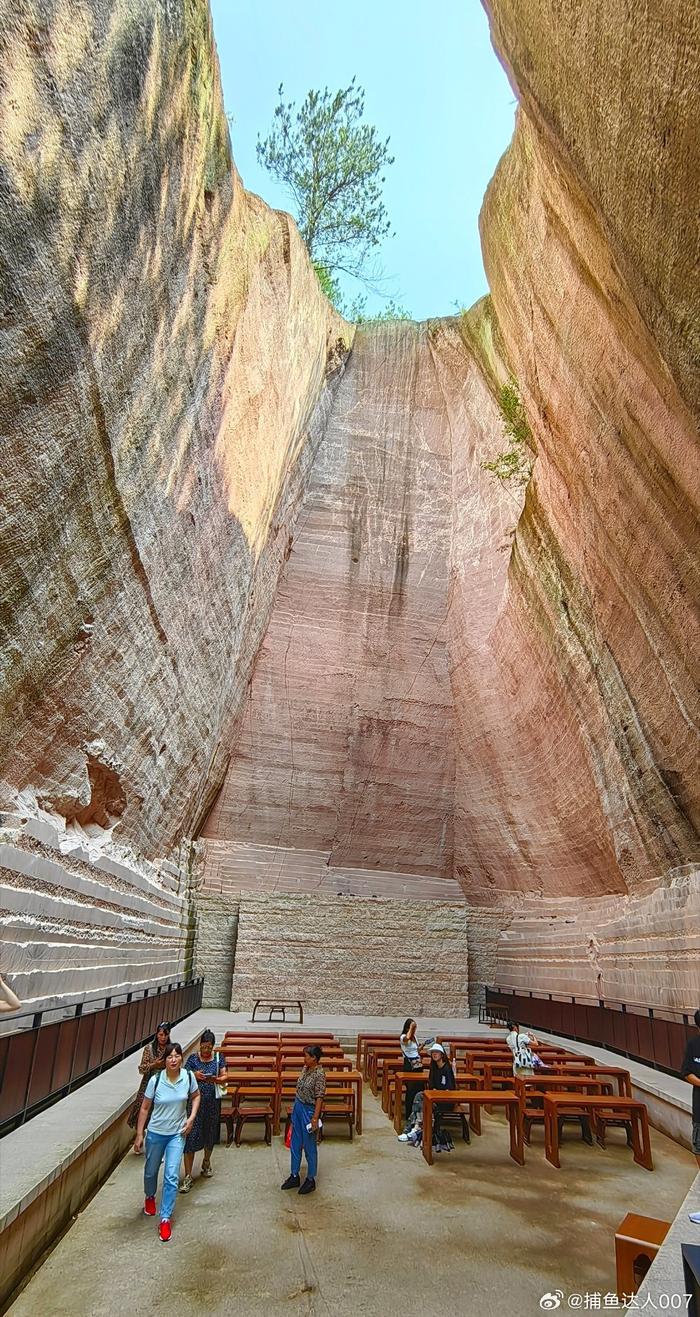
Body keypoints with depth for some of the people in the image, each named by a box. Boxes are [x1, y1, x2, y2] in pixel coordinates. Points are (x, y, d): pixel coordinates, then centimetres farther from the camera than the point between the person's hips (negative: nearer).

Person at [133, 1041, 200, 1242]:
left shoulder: (188, 1077, -18)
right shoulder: (156, 1080, -22)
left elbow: (196, 1096, 2)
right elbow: (145, 1108, -8)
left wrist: (191, 1118, -10)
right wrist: (139, 1135, -3)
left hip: (177, 1134, 0)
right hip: (156, 1133, 0)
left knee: (171, 1177, -5)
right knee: (151, 1171, 22)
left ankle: (165, 1219, 13)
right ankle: (150, 1197, 54)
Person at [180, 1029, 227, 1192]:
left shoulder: (219, 1057, -3)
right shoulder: (193, 1058, -6)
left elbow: (224, 1077, -1)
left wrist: (216, 1079, -22)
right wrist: (194, 1075, -21)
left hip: (212, 1101, 2)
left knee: (210, 1133, 17)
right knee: (191, 1136, -5)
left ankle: (206, 1163, 43)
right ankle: (188, 1176, 5)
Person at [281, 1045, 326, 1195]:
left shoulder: (319, 1074, -23)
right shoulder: (306, 1068, 2)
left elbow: (319, 1098, -22)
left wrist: (315, 1118, -22)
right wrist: (296, 1107, 18)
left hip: (309, 1111, -8)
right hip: (298, 1107, 8)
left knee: (309, 1146, 8)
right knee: (295, 1144, 18)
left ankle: (310, 1180, 25)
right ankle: (294, 1176, 33)